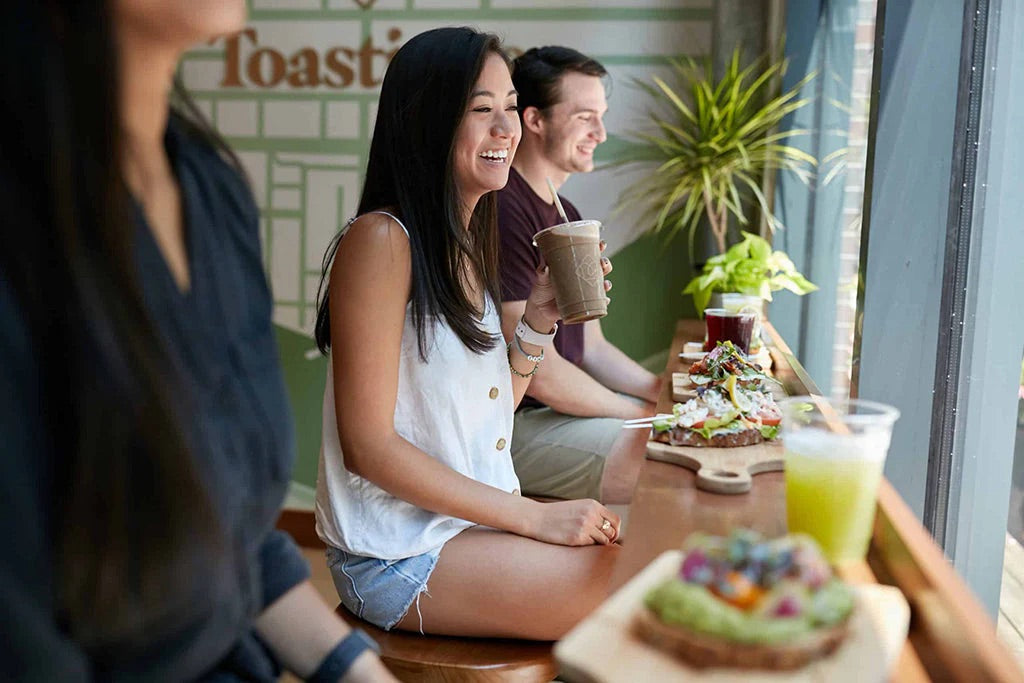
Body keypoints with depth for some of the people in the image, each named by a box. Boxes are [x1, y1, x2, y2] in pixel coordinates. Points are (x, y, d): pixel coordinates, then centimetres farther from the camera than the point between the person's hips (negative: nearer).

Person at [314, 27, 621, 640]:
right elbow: (368, 446, -19)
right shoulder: (382, 241, -16)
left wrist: (538, 321, -2)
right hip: (399, 554, -8)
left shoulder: (472, 242, 11)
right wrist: (534, 517, -18)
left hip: (478, 521, 8)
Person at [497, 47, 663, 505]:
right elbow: (536, 372, -21)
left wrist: (661, 389, 1)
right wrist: (645, 413, -10)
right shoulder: (501, 211, -18)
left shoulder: (566, 217, 16)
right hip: (510, 426, -10)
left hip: (562, 406, 10)